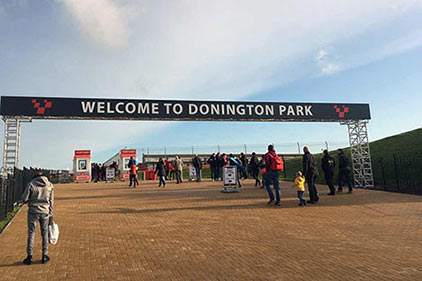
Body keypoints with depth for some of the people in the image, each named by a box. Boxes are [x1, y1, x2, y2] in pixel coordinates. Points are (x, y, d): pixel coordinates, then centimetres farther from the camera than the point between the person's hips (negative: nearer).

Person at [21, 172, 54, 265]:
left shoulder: (31, 184, -4)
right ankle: (44, 256, 16)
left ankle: (29, 256, 11)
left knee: (31, 234, 9)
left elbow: (24, 199, -5)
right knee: (45, 234, 12)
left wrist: (31, 199, 17)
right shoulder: (50, 185, 3)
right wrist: (51, 215, 10)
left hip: (33, 212, -2)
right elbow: (51, 202, 5)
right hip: (45, 212, 2)